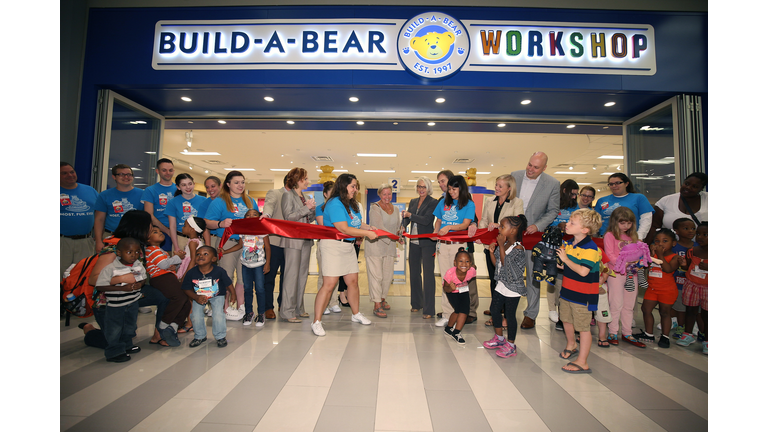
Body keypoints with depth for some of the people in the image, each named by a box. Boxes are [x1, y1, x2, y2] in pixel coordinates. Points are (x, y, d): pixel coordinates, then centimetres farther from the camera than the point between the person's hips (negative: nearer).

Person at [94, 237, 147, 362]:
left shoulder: (138, 265, -7)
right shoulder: (110, 268, -22)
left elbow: (144, 277, 7)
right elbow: (100, 286, -22)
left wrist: (139, 284, -18)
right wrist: (122, 288, -28)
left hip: (133, 302, 5)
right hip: (115, 305, -5)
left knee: (130, 326, 22)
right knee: (114, 329, 7)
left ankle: (127, 345, 43)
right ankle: (114, 352, 24)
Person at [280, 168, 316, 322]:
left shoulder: (304, 197, 18)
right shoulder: (288, 195, -4)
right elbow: (288, 217, -14)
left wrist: (312, 209, 1)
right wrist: (306, 208, -14)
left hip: (306, 240, 8)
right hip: (293, 240, -8)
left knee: (303, 274, 9)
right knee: (292, 274, -7)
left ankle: (298, 308, 18)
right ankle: (287, 311, -1)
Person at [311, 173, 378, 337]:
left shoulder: (351, 204, 12)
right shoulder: (334, 204, -17)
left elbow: (357, 223, 21)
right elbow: (344, 229, -23)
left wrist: (369, 227, 0)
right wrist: (367, 233, -16)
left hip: (348, 246, 9)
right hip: (333, 245, -9)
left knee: (353, 281, 14)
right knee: (329, 285, -9)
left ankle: (356, 314, 32)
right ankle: (317, 322, 0)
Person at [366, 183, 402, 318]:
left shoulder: (395, 209, 13)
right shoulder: (375, 208, -8)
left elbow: (397, 226, 19)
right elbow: (379, 227, -19)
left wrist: (399, 232, -3)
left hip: (389, 246, 6)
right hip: (375, 245, -6)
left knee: (388, 275, 11)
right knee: (376, 275, -5)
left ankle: (382, 298, 31)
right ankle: (377, 305, 1)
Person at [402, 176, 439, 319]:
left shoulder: (433, 202, -5)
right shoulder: (413, 202, 14)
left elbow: (426, 220, -15)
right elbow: (407, 217, 8)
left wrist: (410, 215, -14)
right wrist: (403, 226, -11)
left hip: (427, 243, -6)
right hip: (414, 242, 6)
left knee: (428, 274, -5)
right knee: (414, 273, 13)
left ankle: (428, 310, 0)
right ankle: (416, 303, 27)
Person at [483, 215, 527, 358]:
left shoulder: (518, 247, -18)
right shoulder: (504, 244, 6)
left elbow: (505, 262, -21)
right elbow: (496, 264, 9)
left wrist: (501, 245, -20)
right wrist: (492, 251, -5)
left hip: (513, 286, -9)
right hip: (502, 284, 9)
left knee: (510, 314, 0)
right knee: (494, 309, 16)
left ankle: (511, 345, 15)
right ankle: (499, 338, 34)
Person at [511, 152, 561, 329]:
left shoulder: (553, 184, -8)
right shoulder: (515, 176, -1)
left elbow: (553, 211, -1)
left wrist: (537, 226, -15)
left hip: (533, 234, -2)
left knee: (532, 274, 6)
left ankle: (530, 314, 20)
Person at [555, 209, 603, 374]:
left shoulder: (590, 248, -22)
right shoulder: (568, 244, 4)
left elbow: (583, 271, -31)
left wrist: (565, 259, -23)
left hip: (583, 295, -8)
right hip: (567, 290, 8)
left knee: (582, 327, 1)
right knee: (566, 319, 23)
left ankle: (582, 362, 12)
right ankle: (571, 345, 48)